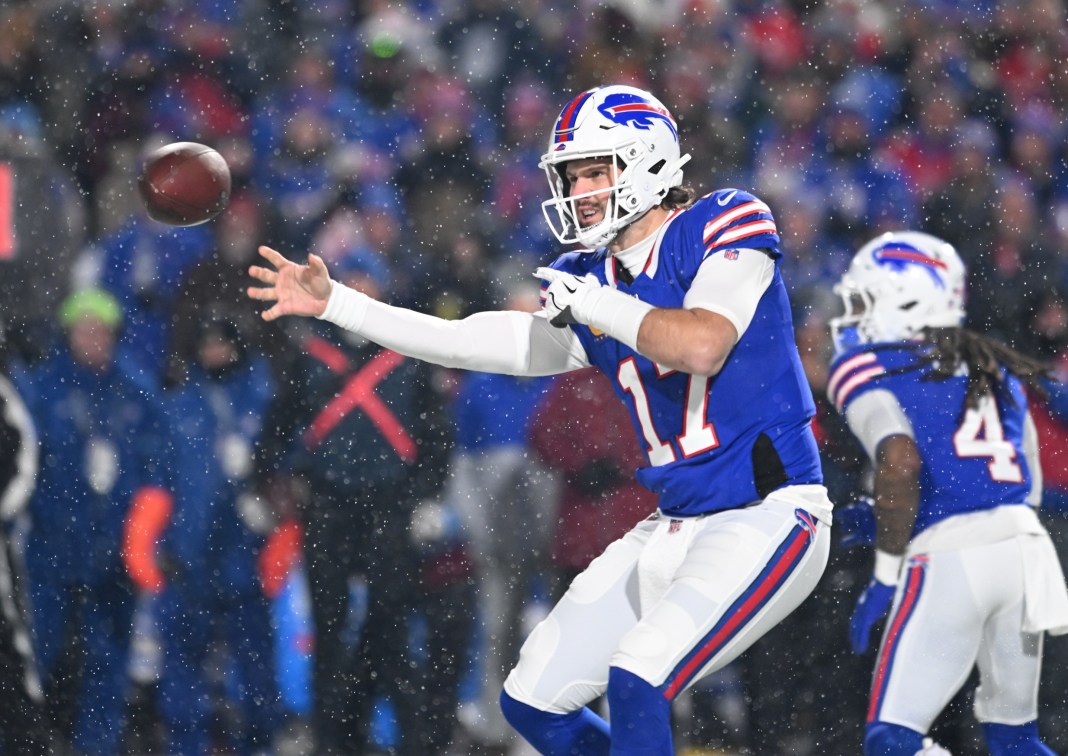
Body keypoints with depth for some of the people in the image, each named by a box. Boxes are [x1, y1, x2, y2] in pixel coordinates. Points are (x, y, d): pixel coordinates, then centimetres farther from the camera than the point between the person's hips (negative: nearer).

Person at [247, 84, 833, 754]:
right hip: (677, 530, 9)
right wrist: (335, 303, 13)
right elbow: (467, 344, 15)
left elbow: (701, 346, -27)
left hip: (767, 517, -9)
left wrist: (591, 300, -14)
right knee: (534, 701, 9)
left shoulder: (724, 226, -10)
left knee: (637, 685, -26)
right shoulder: (590, 278, 10)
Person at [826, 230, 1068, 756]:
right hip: (1023, 541, 6)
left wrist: (886, 574, -7)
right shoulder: (996, 373, 23)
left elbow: (901, 461, -15)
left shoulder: (868, 369, 3)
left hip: (947, 560, -6)